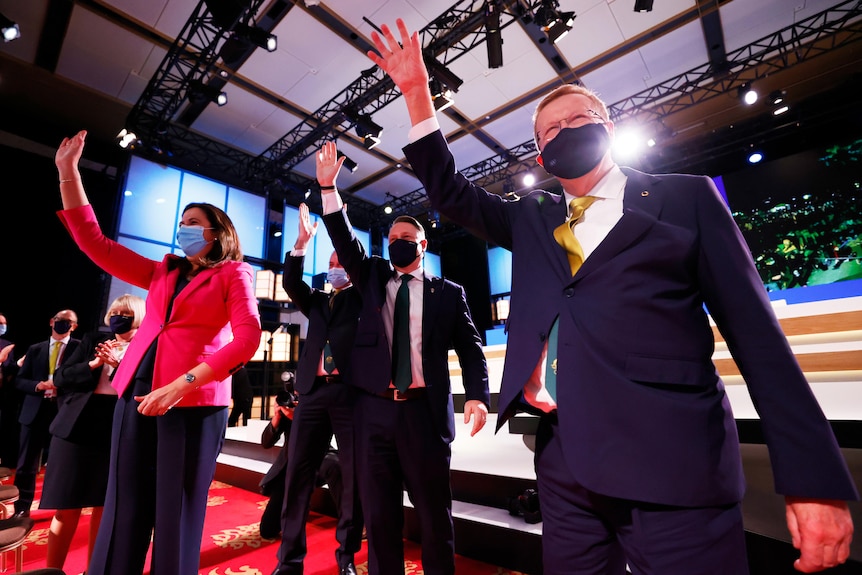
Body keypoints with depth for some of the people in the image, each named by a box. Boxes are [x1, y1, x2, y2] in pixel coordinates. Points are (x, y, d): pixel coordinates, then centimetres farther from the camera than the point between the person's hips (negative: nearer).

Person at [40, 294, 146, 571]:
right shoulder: (94, 340, 8)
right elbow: (60, 377, 5)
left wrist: (118, 363, -19)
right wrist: (94, 363, -11)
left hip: (117, 434, -1)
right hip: (77, 428, 1)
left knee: (104, 507, 10)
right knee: (67, 509, 7)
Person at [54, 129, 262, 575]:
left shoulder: (233, 275, 1)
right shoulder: (162, 272, 18)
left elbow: (248, 336, -12)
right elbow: (93, 241, 20)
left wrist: (183, 384, -20)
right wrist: (68, 172, 15)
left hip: (194, 401, -5)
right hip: (138, 393, 5)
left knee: (176, 511, 3)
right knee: (125, 508, 10)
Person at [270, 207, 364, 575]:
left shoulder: (360, 296, 14)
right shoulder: (317, 301, 22)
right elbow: (290, 283, 7)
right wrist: (302, 241, -2)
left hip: (350, 392, -3)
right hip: (314, 392, 3)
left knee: (354, 476, 3)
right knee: (298, 473, 4)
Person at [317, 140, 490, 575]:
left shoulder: (448, 292, 5)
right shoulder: (373, 277, 12)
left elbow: (470, 348, 2)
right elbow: (345, 243, 0)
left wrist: (477, 395, -13)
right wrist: (328, 187, -9)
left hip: (425, 412, -2)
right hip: (373, 411, 3)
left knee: (434, 513, 10)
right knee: (378, 514, 13)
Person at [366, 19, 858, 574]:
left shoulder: (686, 196, 4)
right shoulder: (531, 220, 14)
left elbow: (755, 330, 0)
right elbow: (449, 191, 11)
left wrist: (814, 480, -3)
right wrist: (417, 91, 4)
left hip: (675, 466, -3)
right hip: (566, 465, 4)